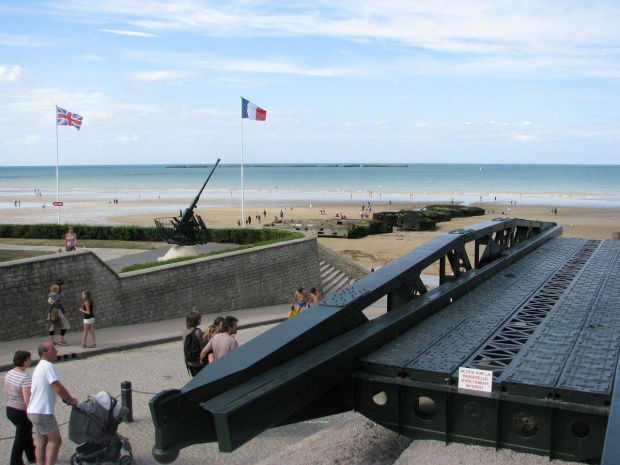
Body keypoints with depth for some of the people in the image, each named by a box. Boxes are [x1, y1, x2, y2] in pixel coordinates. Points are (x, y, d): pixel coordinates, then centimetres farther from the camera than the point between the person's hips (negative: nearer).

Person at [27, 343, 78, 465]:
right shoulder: (48, 366, -16)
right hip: (43, 413, -10)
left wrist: (67, 398, 12)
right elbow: (58, 388, -22)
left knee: (41, 441, 15)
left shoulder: (40, 366, 17)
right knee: (55, 440, -2)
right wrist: (71, 399, -8)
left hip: (33, 410, 10)